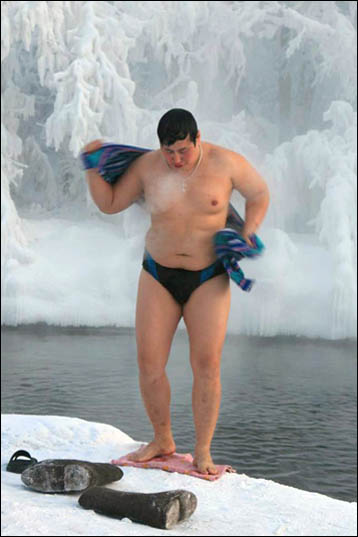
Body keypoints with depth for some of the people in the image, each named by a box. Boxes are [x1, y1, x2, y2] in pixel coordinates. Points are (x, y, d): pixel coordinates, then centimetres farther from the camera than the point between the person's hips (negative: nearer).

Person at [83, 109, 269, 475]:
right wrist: (92, 167, -10)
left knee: (207, 365, -7)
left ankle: (202, 452, 7)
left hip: (208, 279, -2)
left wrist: (246, 239, -5)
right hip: (159, 276, 2)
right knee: (148, 363, -3)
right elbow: (109, 203, 4)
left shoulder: (225, 163, -10)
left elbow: (259, 194, 6)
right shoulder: (148, 166, -5)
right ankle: (162, 441, 18)